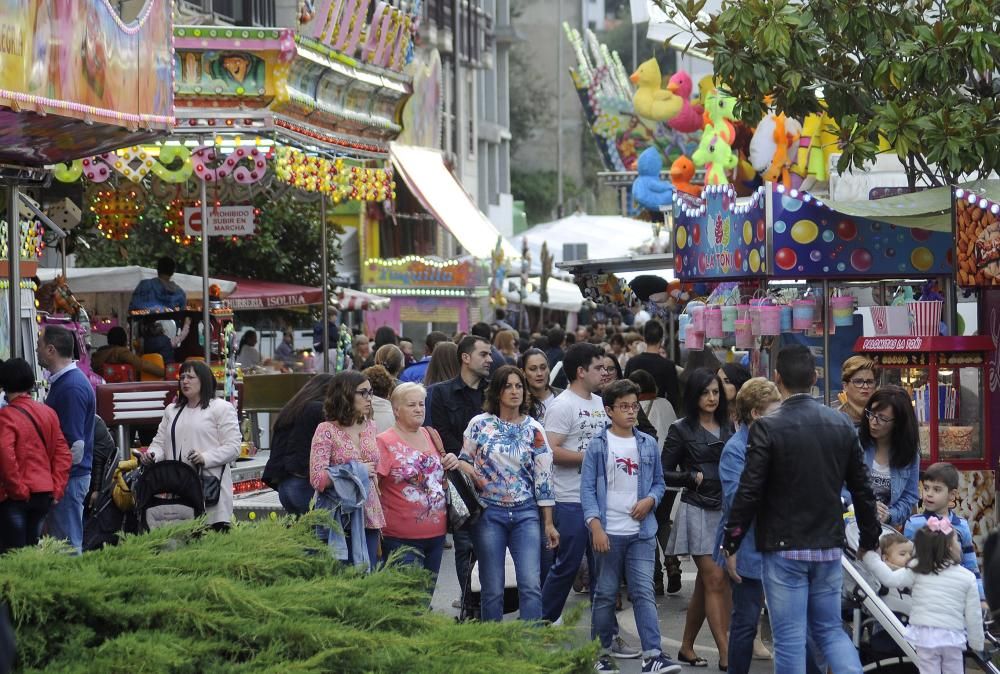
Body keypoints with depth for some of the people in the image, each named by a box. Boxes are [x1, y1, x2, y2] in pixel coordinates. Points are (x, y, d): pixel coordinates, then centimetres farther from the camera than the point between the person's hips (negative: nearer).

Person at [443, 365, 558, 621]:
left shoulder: (534, 430, 4)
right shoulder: (480, 424, 2)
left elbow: (544, 477, 4)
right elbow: (465, 463, 11)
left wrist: (549, 523, 3)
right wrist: (453, 461, -13)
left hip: (526, 513, 1)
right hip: (489, 512, -1)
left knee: (531, 586, -10)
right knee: (493, 590, 2)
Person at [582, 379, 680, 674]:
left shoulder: (648, 445, 8)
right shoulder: (598, 446, -2)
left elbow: (659, 482, 16)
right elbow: (587, 488, -4)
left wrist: (651, 500, -6)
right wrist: (596, 526, -13)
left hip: (641, 531, 2)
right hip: (608, 533, -2)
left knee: (644, 592, -4)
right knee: (605, 594, 7)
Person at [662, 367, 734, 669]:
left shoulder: (728, 427, 13)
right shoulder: (681, 430, -1)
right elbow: (665, 473, -1)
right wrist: (694, 477, -12)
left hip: (726, 509, 5)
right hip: (698, 510, -5)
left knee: (705, 584, 8)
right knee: (715, 580, -9)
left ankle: (687, 647, 20)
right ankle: (726, 654, -10)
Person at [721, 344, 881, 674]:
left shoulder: (767, 427, -12)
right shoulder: (842, 425, 4)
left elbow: (749, 492, -13)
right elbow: (862, 489, 8)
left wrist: (730, 545, -3)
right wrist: (870, 540, 20)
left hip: (784, 549, -5)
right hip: (829, 548, 5)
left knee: (789, 638, 2)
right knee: (831, 629, 15)